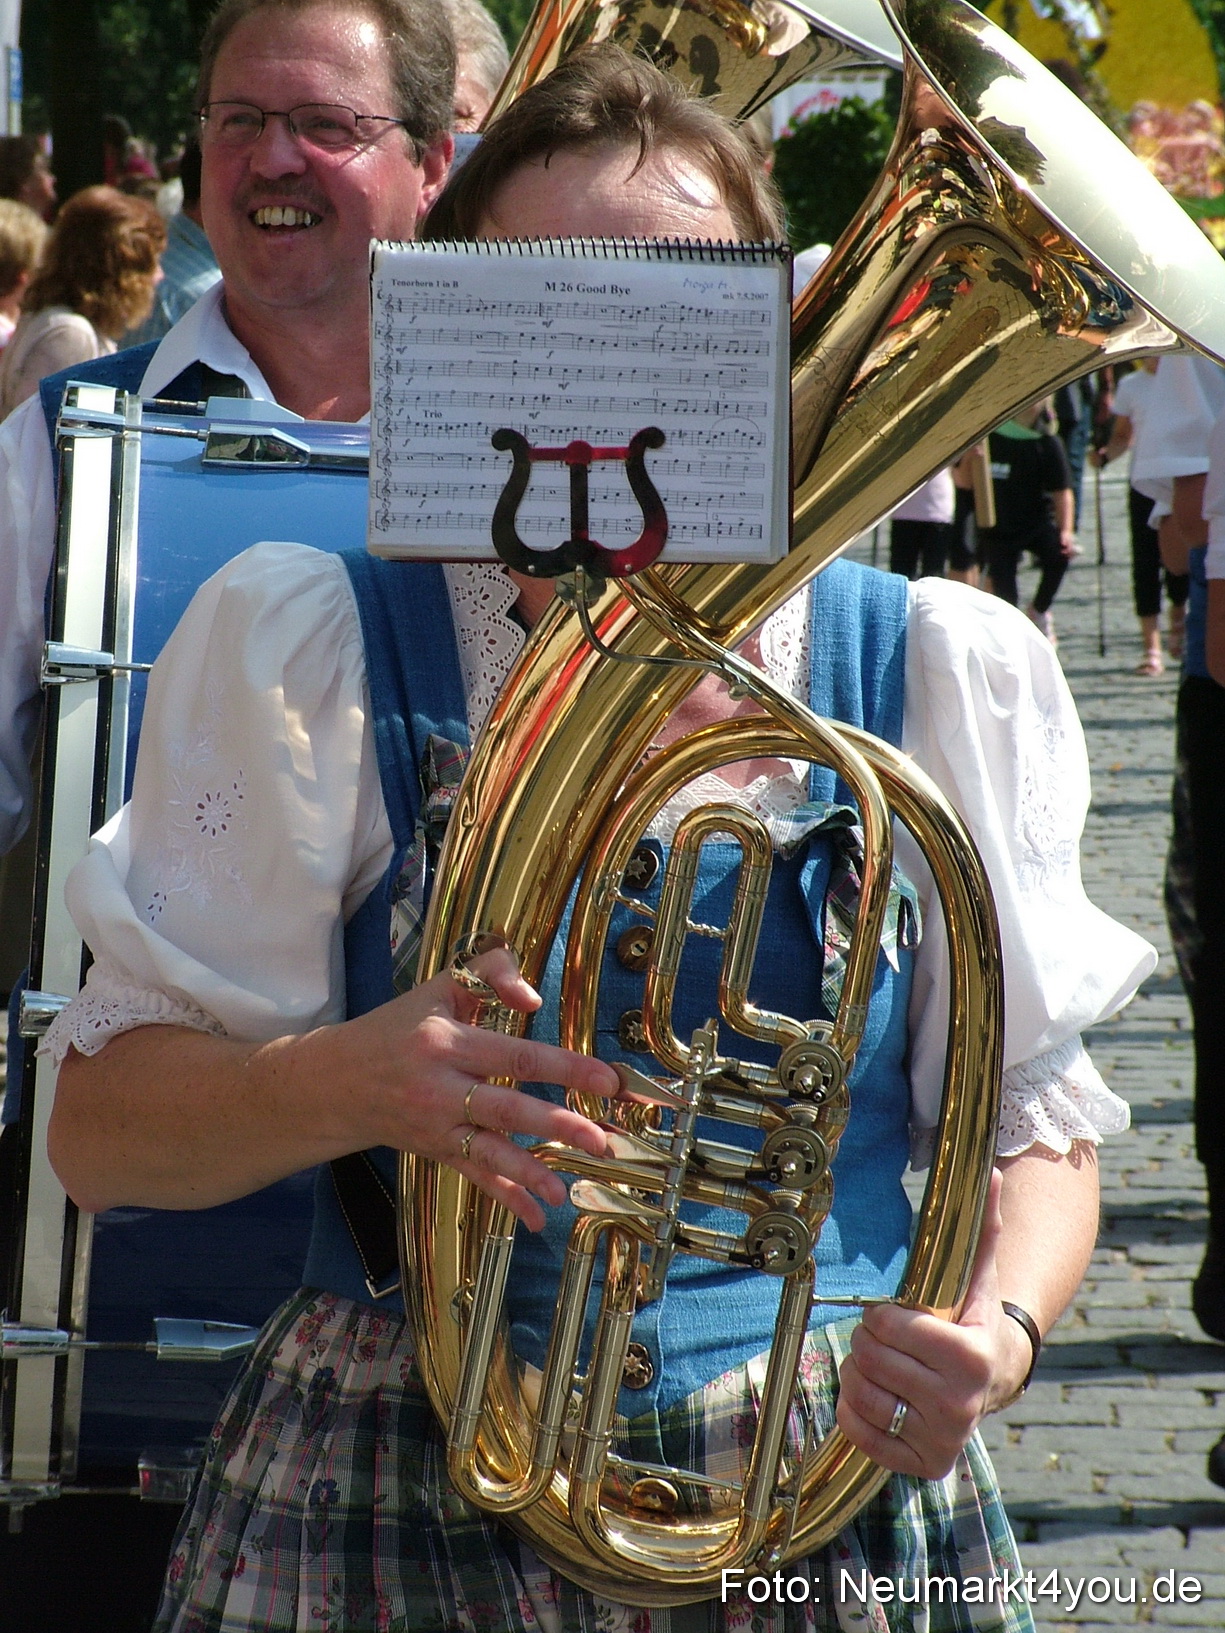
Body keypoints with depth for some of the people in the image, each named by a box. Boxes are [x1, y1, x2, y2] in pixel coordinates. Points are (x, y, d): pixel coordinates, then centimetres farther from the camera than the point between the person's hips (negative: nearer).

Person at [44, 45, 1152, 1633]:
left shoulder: (933, 670, 0)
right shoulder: (313, 653, -4)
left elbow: (1033, 1124, 5)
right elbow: (99, 1129, -5)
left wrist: (1000, 1326, -17)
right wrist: (340, 1086, -26)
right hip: (402, 1493, -1)